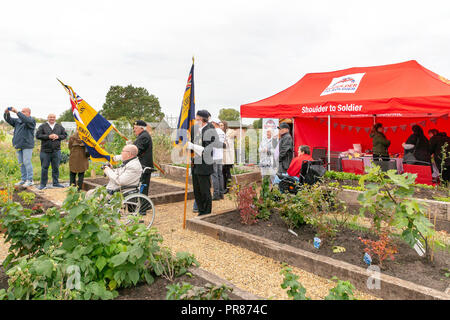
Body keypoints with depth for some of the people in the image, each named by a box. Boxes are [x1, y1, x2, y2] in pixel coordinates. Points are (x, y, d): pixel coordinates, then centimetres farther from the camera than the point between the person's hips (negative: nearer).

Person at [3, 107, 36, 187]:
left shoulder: (31, 120, -4)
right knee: (21, 163, 8)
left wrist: (17, 112, -25)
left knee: (27, 162, -8)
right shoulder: (17, 121, 17)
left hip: (27, 145, -7)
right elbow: (8, 119, 10)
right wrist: (6, 113, -9)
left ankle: (30, 180, -3)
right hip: (18, 146, 7)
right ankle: (23, 179, 15)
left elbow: (26, 120, -25)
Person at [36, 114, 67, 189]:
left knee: (56, 168, 7)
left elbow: (65, 135, 10)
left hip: (56, 151, 2)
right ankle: (43, 184, 10)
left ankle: (56, 183, 17)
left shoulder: (59, 127, 12)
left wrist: (58, 137, -8)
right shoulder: (42, 126, 3)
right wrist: (48, 136, -15)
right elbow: (38, 135, -5)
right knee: (44, 168, 1)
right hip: (45, 151, -2)